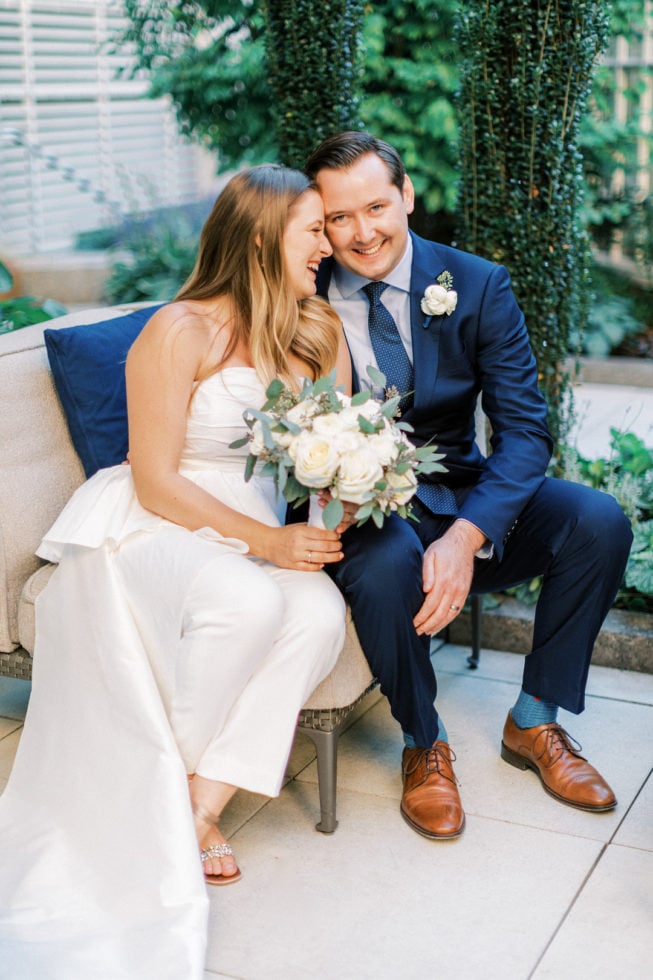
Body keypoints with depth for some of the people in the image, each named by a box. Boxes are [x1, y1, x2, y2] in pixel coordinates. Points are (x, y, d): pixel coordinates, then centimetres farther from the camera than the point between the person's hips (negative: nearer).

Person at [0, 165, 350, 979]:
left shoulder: (319, 331, 6)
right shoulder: (179, 333, -12)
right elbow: (156, 482, -13)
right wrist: (264, 542, -21)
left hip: (266, 527, 5)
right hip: (154, 526, -5)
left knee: (319, 614, -28)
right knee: (248, 604, -37)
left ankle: (201, 802, -17)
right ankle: (169, 788, -11)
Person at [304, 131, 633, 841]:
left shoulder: (476, 286, -6)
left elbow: (524, 429, -12)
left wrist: (466, 536, -28)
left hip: (459, 496, 3)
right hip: (361, 515, -2)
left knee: (599, 521, -21)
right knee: (387, 564, -37)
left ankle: (534, 722, -1)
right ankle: (424, 744, -6)